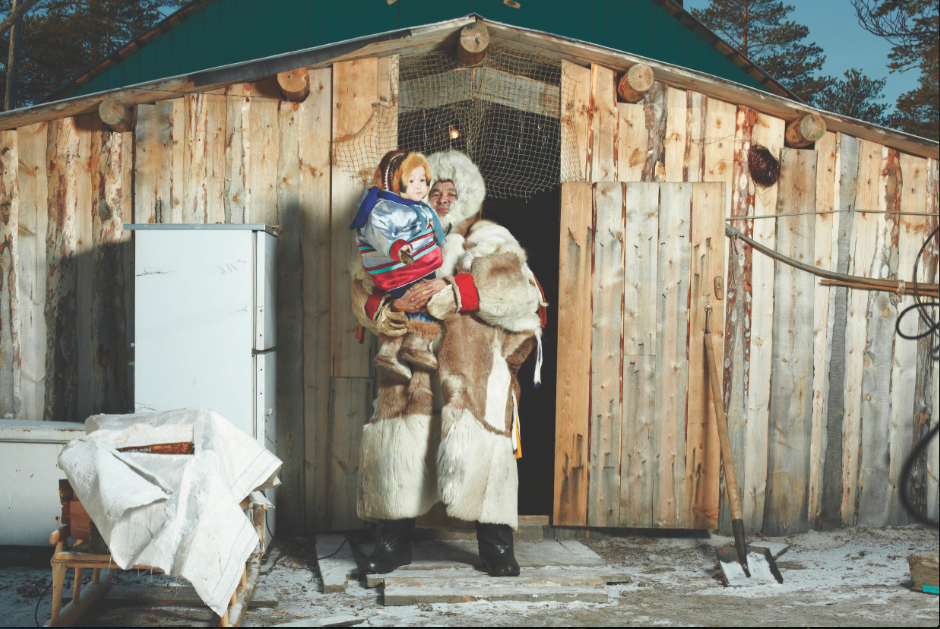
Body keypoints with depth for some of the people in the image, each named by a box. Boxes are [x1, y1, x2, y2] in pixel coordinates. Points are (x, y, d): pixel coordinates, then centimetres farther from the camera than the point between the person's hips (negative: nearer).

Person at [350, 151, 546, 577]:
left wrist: (448, 289, -18)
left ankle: (495, 542, 8)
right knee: (400, 444, -3)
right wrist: (394, 306, -13)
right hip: (411, 364, 3)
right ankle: (394, 541, 14)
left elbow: (510, 287, -9)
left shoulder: (489, 240, 11)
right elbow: (364, 292, 9)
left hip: (473, 368, -2)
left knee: (478, 445, -9)